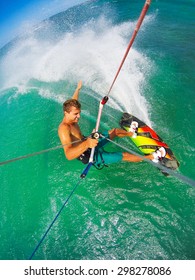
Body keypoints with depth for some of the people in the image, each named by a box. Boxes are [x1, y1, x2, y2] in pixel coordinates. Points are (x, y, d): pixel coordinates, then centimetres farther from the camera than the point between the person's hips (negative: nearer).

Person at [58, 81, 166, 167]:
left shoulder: (70, 118, -5)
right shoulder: (64, 128, -33)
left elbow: (73, 102, 19)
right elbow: (69, 155, -47)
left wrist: (78, 89, 31)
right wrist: (86, 144, -64)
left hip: (87, 142, 9)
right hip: (90, 155, -9)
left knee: (115, 130, 21)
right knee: (124, 155, -4)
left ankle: (131, 133, 52)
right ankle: (152, 157, 15)